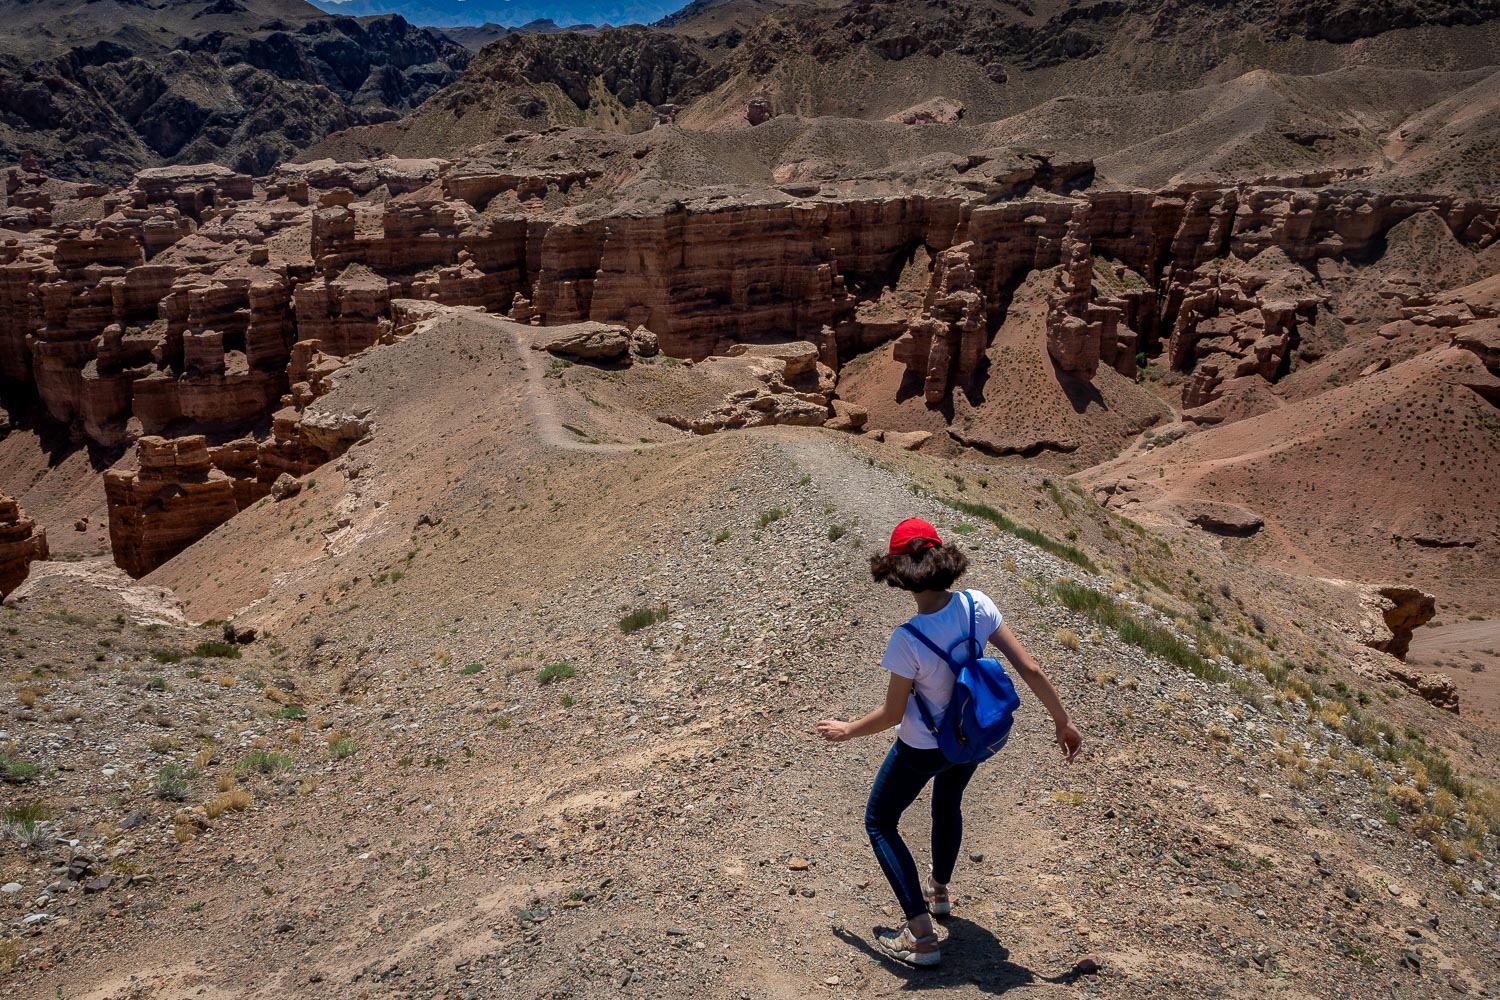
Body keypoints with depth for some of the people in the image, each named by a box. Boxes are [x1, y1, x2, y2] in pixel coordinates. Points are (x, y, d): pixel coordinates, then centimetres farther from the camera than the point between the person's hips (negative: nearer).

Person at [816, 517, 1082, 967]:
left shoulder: (907, 642, -33)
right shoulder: (977, 606, -21)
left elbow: (892, 715, -20)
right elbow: (1029, 668, -15)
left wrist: (846, 731, -2)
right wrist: (1063, 721, -2)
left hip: (923, 749, -6)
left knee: (879, 823, 17)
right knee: (947, 805, 34)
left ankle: (921, 935, 11)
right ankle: (938, 890, 58)